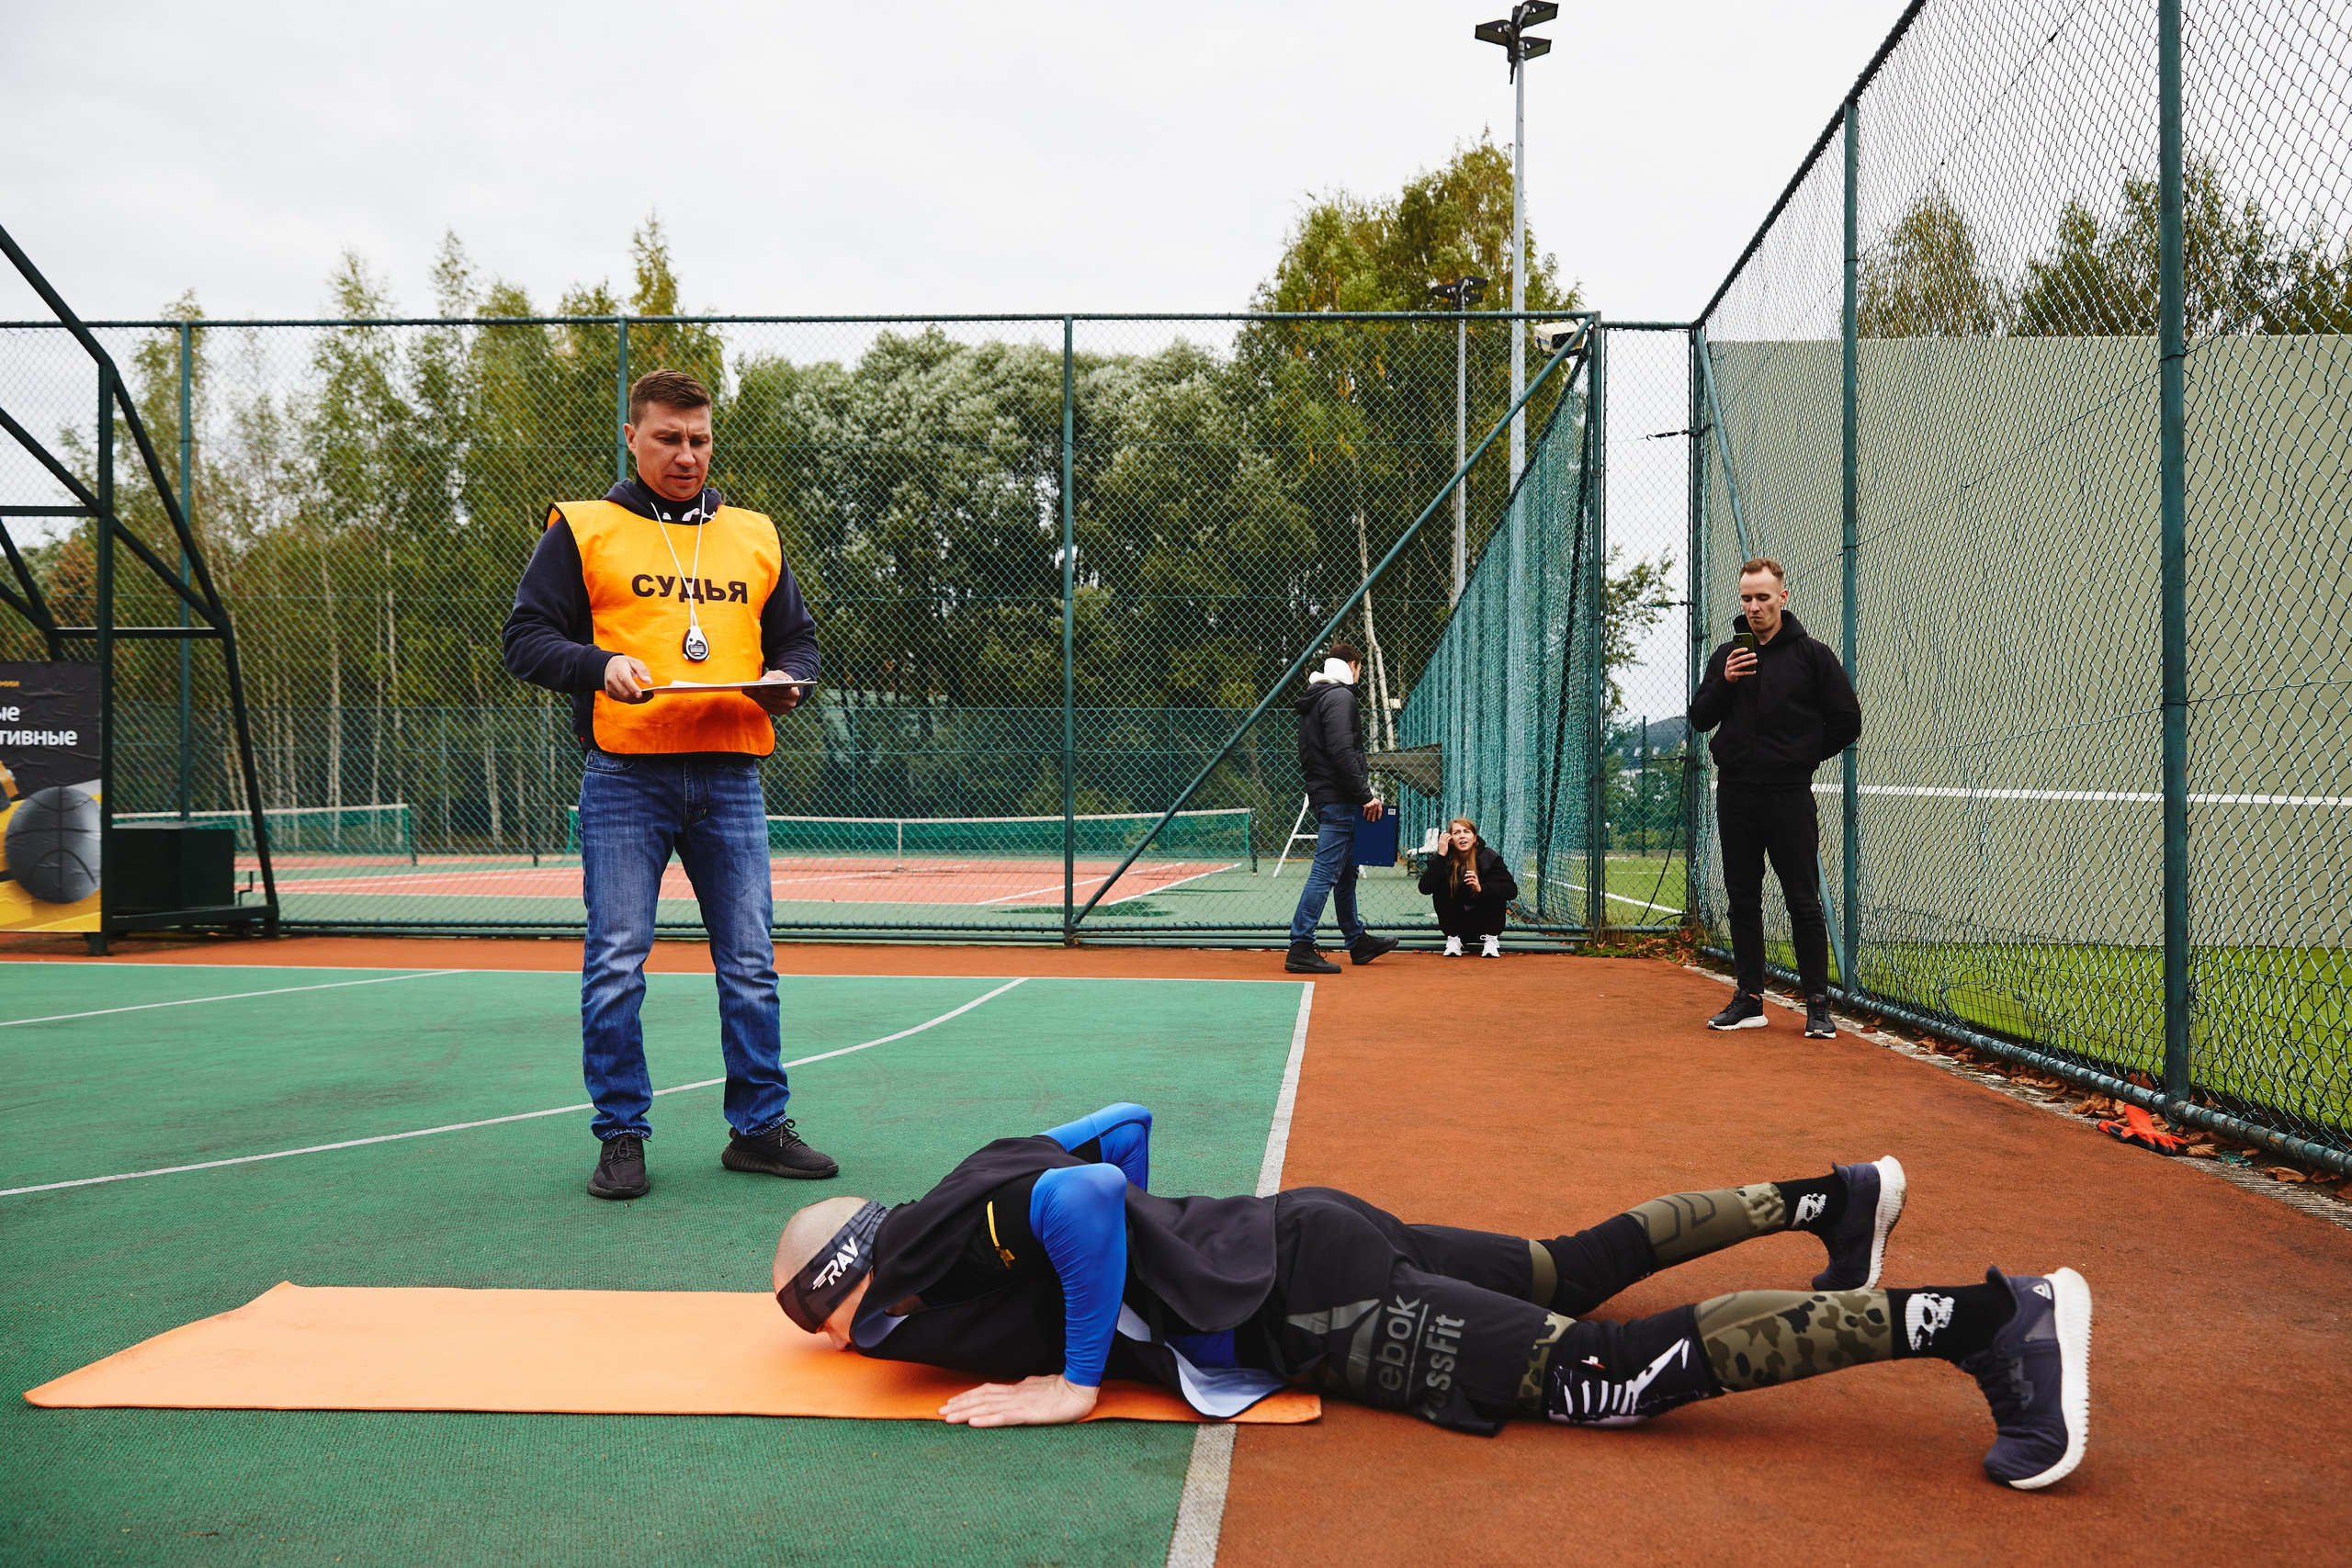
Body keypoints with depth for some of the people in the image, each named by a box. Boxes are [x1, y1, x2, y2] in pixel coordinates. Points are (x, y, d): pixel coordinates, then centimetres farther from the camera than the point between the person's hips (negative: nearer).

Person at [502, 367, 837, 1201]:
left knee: (750, 962, 4)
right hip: (625, 778, -3)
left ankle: (759, 1125, 15)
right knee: (615, 964, -2)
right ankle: (621, 1138, 9)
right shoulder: (582, 529, 6)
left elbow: (797, 637, 22)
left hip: (731, 778, 3)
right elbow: (526, 637, 1)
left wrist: (785, 678, -1)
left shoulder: (755, 536, 16)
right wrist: (601, 665, -17)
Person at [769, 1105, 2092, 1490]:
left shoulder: (928, 1262, -12)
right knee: (1574, 1269, 23)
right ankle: (1827, 1202, 32)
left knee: (1625, 1376, -12)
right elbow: (1125, 1124, 23)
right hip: (1312, 1237, 9)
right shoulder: (980, 1187, 13)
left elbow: (1085, 1198, -31)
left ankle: (1975, 1315, -15)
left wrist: (1077, 1378, -20)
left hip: (1319, 1311, -9)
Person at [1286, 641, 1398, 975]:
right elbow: (1343, 753, -22)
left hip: (1323, 797, 11)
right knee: (1325, 872, -11)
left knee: (1345, 872, 18)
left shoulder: (1314, 698, 20)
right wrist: (1366, 795, -17)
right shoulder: (1340, 696, -11)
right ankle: (1300, 950, -13)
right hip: (1338, 800, -11)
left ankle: (1358, 941, 28)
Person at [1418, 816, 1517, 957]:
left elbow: (1512, 890, -24)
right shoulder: (1443, 859, -10)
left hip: (1484, 924, -1)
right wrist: (1441, 856, -29)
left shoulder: (1489, 858, -14)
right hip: (1457, 926, 1)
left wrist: (1481, 888, -40)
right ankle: (1453, 939, -8)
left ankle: (1491, 940, -8)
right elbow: (1425, 888, -25)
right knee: (1441, 889, -21)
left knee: (1495, 892, -25)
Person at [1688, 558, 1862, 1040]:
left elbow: (1847, 720, 2)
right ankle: (1749, 998, 15)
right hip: (1735, 794, 4)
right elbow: (1699, 718, 7)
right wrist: (1723, 683, -9)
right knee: (1742, 899, 8)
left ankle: (1818, 1005, 3)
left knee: (1803, 901, -2)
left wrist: (1803, 757, 2)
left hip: (1789, 796, -4)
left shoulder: (1811, 655, -1)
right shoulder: (1727, 656, 10)